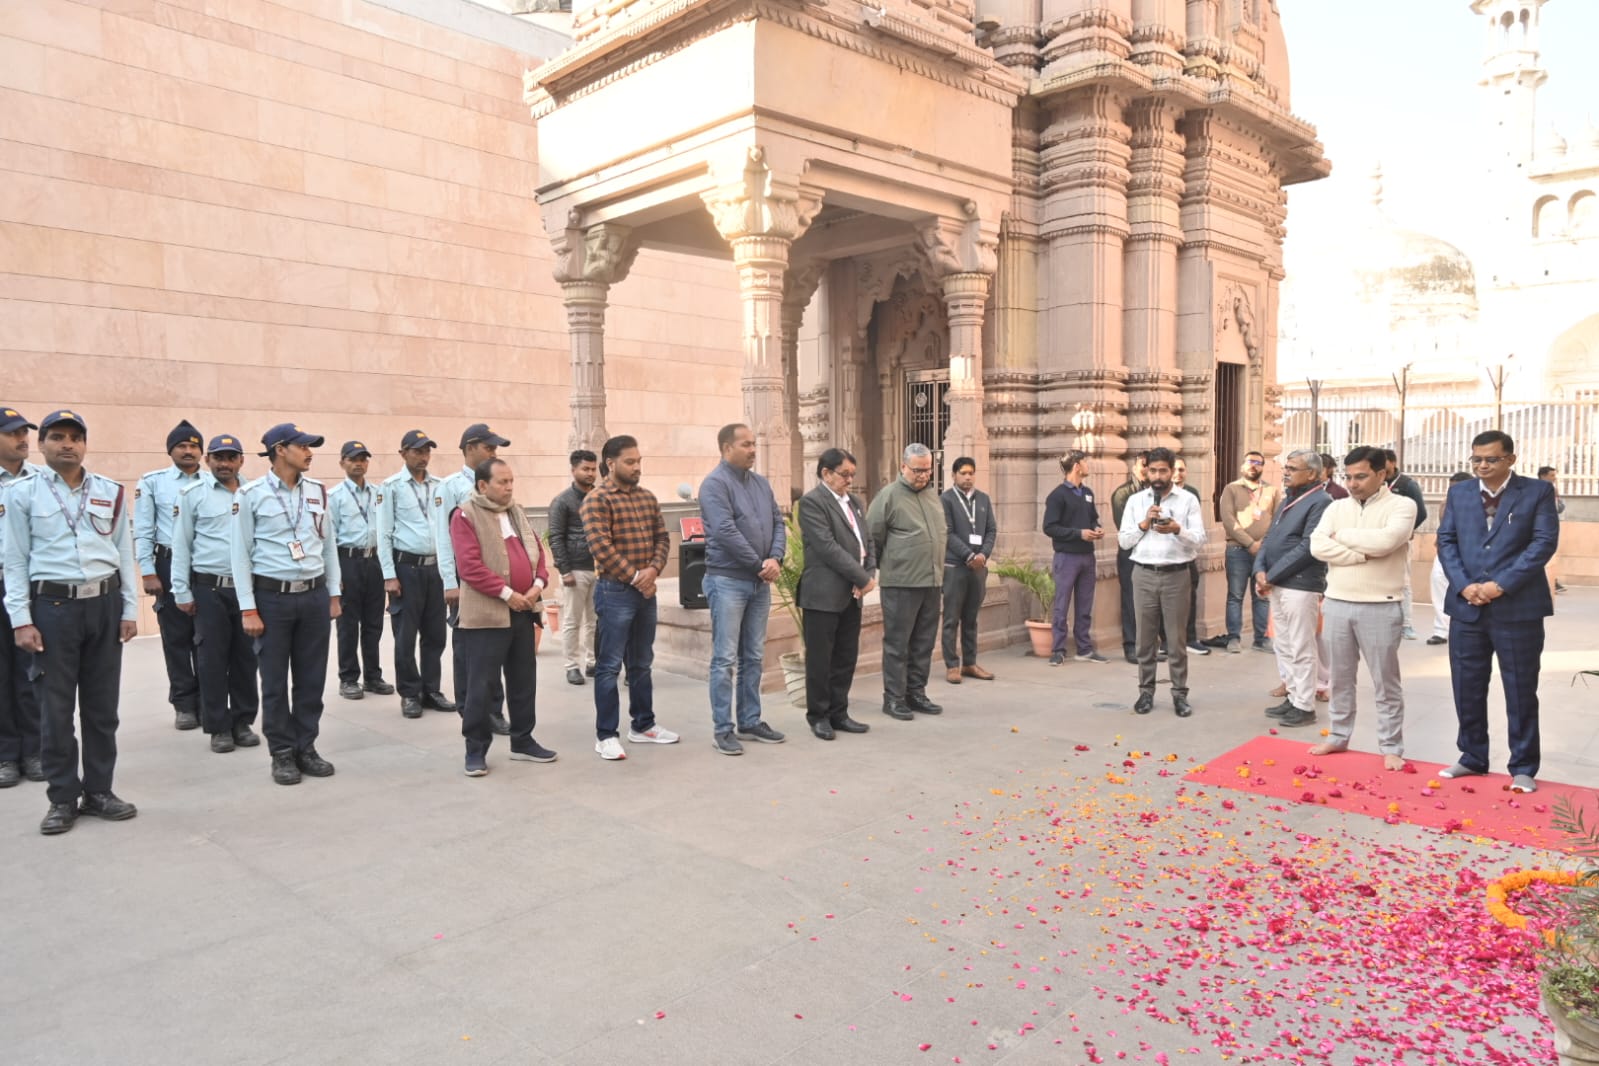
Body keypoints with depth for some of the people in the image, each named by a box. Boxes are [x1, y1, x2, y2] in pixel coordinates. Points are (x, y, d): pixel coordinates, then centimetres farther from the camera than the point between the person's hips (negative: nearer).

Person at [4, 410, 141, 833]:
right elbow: (15, 561, 1)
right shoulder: (22, 494, 2)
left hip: (105, 604, 2)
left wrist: (130, 609, 5)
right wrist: (21, 619, -6)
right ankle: (62, 799, 14)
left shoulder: (110, 492, 8)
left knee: (102, 704, 8)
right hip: (53, 606, -2)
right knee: (56, 708, 3)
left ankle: (99, 790, 19)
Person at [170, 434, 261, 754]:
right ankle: (218, 728, 14)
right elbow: (181, 545, 1)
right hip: (209, 588, -2)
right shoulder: (193, 494, 0)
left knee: (246, 657, 8)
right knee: (212, 659, 4)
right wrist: (181, 591, -3)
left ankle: (243, 722, 19)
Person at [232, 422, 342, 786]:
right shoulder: (251, 494, -6)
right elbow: (241, 554, -5)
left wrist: (333, 595, 11)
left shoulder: (318, 492, 7)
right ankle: (282, 753, 17)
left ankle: (306, 747, 21)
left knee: (311, 678, 9)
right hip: (271, 597, -4)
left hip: (314, 595, 4)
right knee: (274, 681, 5)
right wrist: (248, 609, -8)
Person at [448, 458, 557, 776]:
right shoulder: (465, 515, -8)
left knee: (524, 680, 13)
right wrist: (506, 593, -18)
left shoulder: (516, 512, 14)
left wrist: (538, 583, -3)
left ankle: (523, 741, 25)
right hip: (486, 613, -7)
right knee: (482, 685, -2)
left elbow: (537, 551, 15)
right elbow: (469, 566, -17)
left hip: (524, 611, 7)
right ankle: (476, 749, 9)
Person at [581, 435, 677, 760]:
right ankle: (605, 735, 6)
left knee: (641, 663, 16)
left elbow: (662, 537, 10)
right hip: (615, 592, -7)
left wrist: (653, 569, -8)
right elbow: (601, 547, -18)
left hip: (646, 591, 7)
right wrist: (634, 576, -16)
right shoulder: (597, 499, -10)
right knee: (609, 666, -1)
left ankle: (642, 725, 27)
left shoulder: (647, 497, 12)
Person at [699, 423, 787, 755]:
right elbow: (726, 532, -19)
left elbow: (778, 523, 9)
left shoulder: (760, 483, 13)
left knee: (753, 656, 13)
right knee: (725, 658, -3)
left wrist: (775, 559, -10)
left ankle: (750, 721, 22)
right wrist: (760, 564, -14)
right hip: (727, 580, -7)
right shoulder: (715, 483, -11)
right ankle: (722, 729, 5)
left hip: (760, 582, 7)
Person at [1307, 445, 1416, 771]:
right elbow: (1317, 546, -6)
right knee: (1340, 678, 14)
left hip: (1380, 607, -4)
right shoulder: (1336, 507, 8)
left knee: (1386, 683, 6)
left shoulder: (1401, 506, -4)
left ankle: (1391, 748, 16)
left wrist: (1343, 536, -8)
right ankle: (1338, 736, 27)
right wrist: (1363, 554, -14)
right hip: (1337, 603, 4)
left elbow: (1386, 541, -22)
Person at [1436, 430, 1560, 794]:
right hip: (1467, 607, 4)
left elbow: (1544, 543, -9)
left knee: (1521, 692, 5)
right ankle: (1473, 757, 25)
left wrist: (1501, 585, -17)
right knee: (1467, 689, 10)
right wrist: (1463, 585, -10)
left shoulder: (1538, 491, -1)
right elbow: (1446, 540, 5)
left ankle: (1523, 768, 17)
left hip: (1517, 608, -3)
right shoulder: (1459, 493, 10)